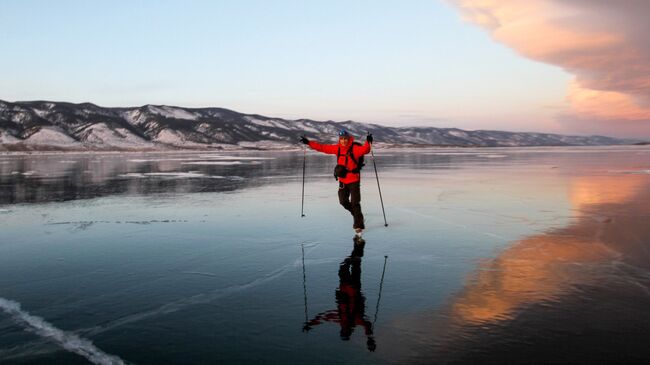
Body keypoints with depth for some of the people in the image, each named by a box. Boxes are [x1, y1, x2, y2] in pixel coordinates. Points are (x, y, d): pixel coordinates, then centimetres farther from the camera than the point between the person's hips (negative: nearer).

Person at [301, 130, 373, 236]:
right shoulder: (337, 148, 3)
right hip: (342, 180, 6)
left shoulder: (355, 148, -13)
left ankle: (359, 225, 3)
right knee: (343, 201, 12)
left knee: (355, 203, -7)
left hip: (354, 180, -6)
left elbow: (364, 149, -32)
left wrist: (368, 142, -51)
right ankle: (356, 214, 38)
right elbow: (322, 147, 8)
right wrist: (309, 142, 7)